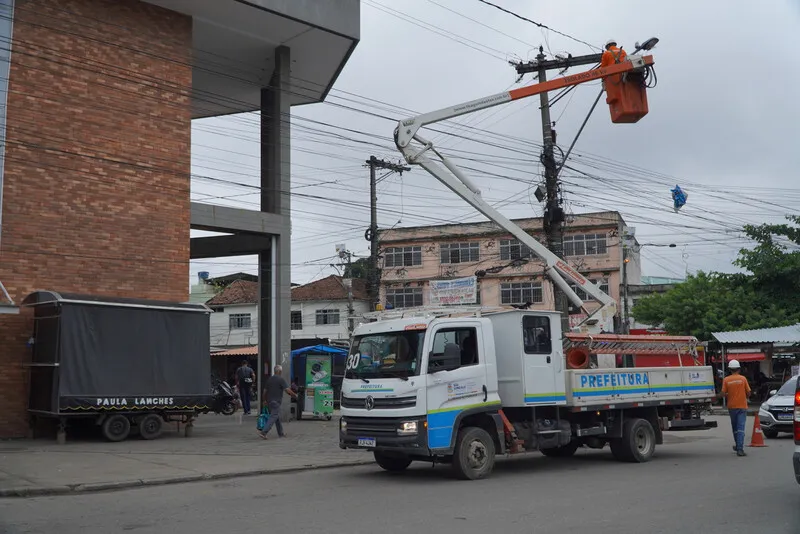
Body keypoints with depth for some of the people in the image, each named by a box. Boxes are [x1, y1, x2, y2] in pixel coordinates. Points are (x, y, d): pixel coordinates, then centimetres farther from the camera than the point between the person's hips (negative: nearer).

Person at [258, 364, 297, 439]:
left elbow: (265, 390, 13)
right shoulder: (280, 379, -12)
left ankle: (281, 433, 24)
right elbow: (287, 390, -15)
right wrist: (294, 395, -1)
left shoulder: (269, 379, 9)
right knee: (273, 417, -8)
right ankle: (263, 432, -18)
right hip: (276, 402, -8)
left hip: (269, 401, 8)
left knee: (277, 417, 17)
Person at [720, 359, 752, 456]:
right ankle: (740, 448, -15)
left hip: (732, 406, 1)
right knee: (741, 428, -6)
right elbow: (748, 393, -2)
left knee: (735, 427, 17)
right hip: (742, 406, -1)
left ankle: (738, 446, 30)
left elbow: (723, 394, -7)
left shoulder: (726, 380, -3)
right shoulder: (743, 378, -4)